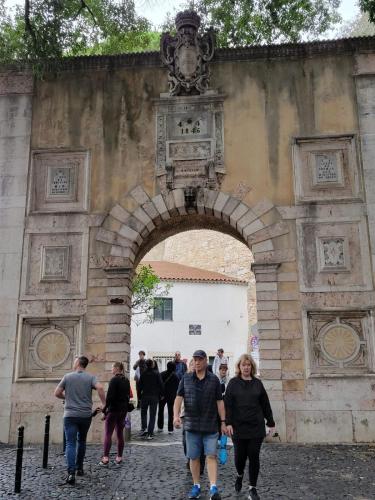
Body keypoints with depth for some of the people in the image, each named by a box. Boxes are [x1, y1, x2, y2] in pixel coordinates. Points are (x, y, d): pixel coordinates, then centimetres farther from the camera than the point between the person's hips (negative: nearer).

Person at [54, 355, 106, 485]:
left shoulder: (67, 377, 1)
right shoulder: (90, 377, 0)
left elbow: (57, 393, 2)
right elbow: (100, 388, -17)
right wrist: (104, 404, -8)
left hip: (70, 415, -2)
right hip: (86, 415, 2)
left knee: (70, 443, -4)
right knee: (81, 441, 21)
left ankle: (71, 472, -18)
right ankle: (79, 468, 29)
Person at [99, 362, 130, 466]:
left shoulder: (114, 380, -13)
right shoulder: (126, 381, 10)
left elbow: (110, 396, -18)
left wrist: (104, 409, -12)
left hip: (113, 409, -7)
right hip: (123, 410, 8)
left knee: (108, 434, -3)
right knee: (120, 434, 11)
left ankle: (105, 458, -6)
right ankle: (119, 457, 15)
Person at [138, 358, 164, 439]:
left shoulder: (143, 374, -2)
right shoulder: (157, 374, -5)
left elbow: (140, 386, 1)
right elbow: (161, 385, -4)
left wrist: (139, 395, 9)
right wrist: (161, 395, 6)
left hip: (145, 396, 1)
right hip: (154, 397, -1)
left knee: (143, 413, 19)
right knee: (152, 415, 4)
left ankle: (144, 428, 2)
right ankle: (150, 433, 2)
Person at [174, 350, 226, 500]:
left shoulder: (214, 380, 1)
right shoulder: (186, 378, 3)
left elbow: (219, 402, 3)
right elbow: (179, 397, -1)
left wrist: (223, 422, 1)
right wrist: (176, 415, -16)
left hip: (210, 425, -2)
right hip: (191, 425, 2)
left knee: (211, 455, -6)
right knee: (193, 457, 10)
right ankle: (196, 486, 24)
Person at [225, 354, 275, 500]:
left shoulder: (257, 383, 6)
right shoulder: (233, 383, 0)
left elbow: (265, 404, 10)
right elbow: (228, 404, -5)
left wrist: (271, 423, 10)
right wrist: (228, 423, -13)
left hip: (256, 427, 1)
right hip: (238, 427, -1)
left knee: (254, 457, 2)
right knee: (240, 455, 5)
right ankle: (239, 475, 37)